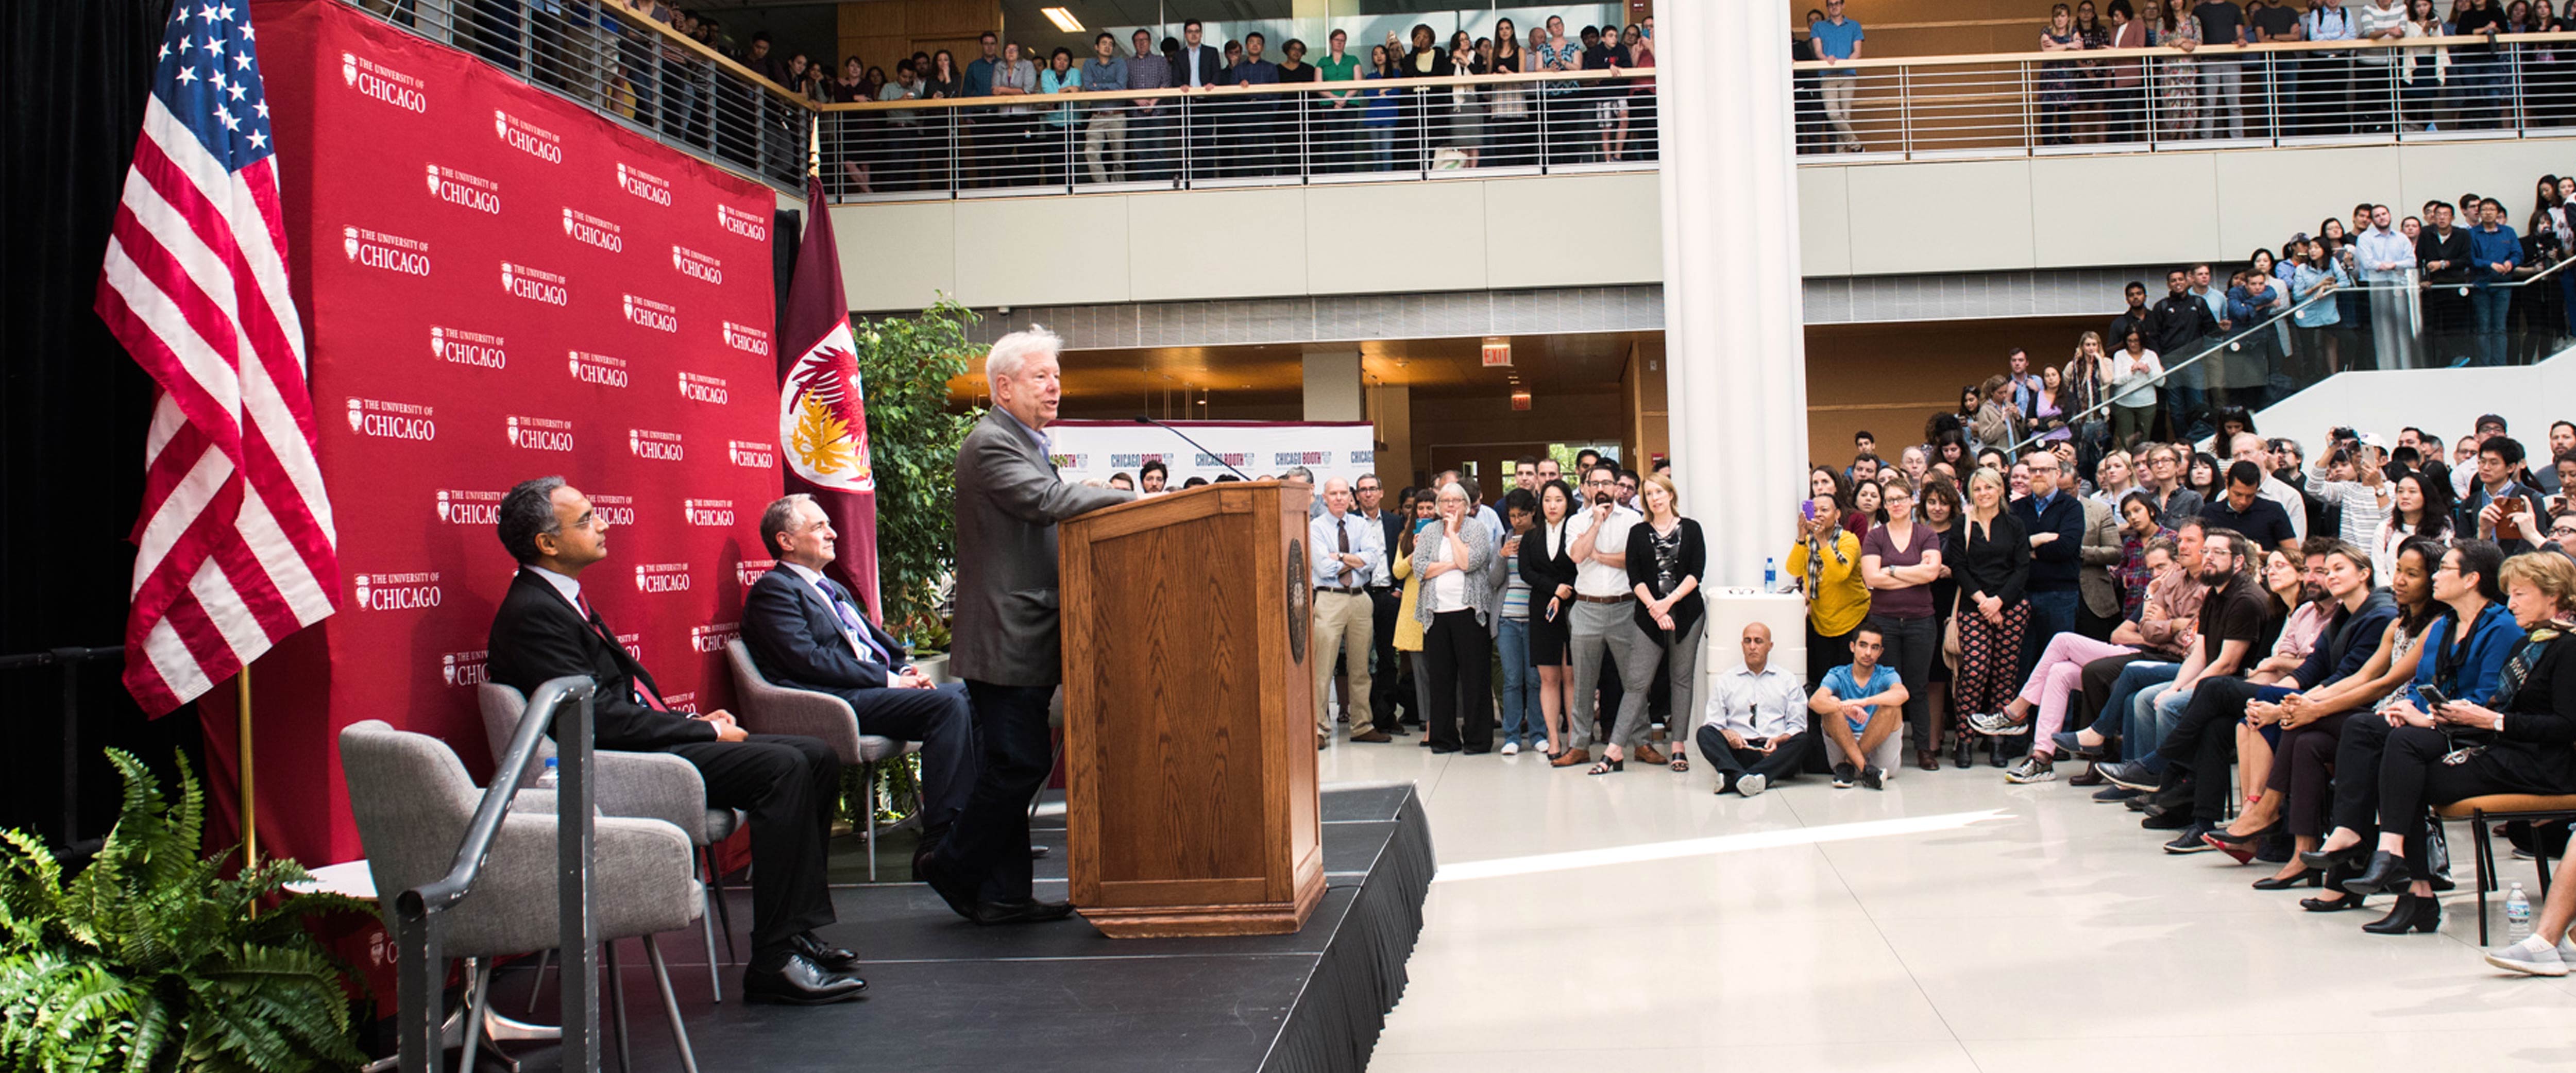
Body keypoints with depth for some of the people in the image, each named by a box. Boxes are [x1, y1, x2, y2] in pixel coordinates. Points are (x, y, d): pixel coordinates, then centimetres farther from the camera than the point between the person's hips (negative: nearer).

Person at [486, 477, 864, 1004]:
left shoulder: (565, 600, 19)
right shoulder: (530, 614, -13)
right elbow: (599, 718, -21)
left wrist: (696, 721, 7)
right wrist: (705, 731, -14)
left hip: (655, 738, 10)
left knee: (818, 757, 3)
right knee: (783, 768, -25)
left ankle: (798, 926, 5)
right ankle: (775, 961, -23)